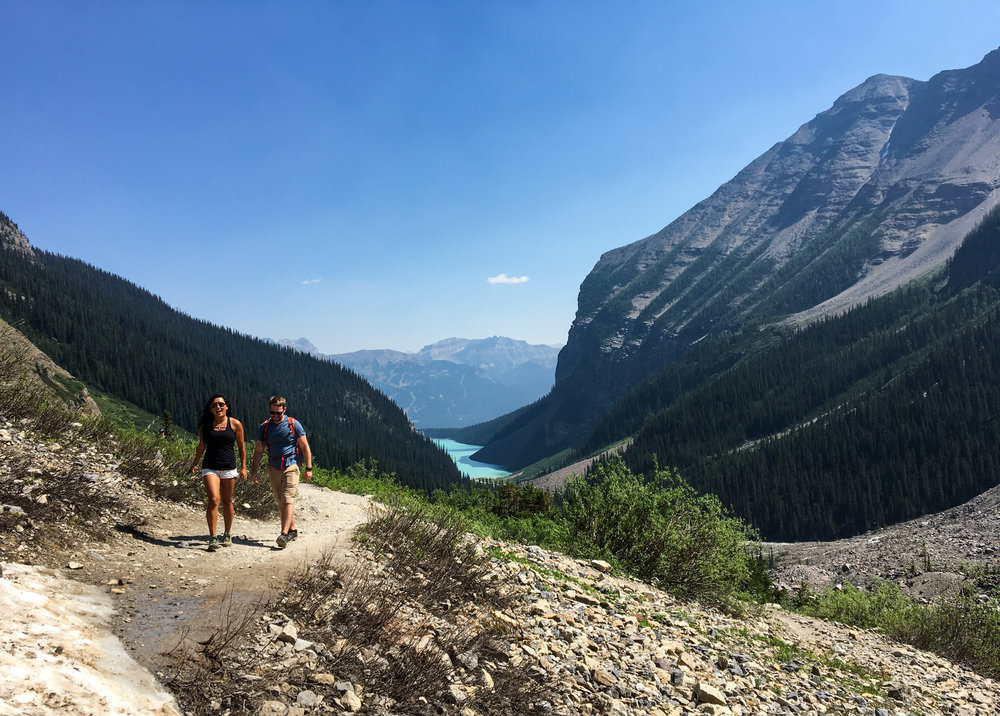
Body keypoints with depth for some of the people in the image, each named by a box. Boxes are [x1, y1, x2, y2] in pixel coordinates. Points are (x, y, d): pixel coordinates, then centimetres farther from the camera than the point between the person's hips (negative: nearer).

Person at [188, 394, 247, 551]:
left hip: (229, 468, 0)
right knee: (213, 500, -14)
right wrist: (194, 465, 16)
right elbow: (201, 447, 15)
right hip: (210, 467, 0)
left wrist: (243, 467, 5)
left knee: (227, 501, 9)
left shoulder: (235, 424, 1)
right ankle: (212, 538, -12)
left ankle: (227, 534, 26)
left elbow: (241, 446, 7)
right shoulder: (205, 425, 5)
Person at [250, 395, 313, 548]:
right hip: (273, 468, 4)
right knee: (281, 503, 9)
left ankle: (284, 534, -21)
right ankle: (292, 530, 22)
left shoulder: (293, 424, -3)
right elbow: (258, 450, 13)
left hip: (291, 466, -4)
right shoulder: (264, 427, 6)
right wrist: (253, 471, 7)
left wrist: (308, 468, -3)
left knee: (287, 500, -15)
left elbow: (305, 446, 0)